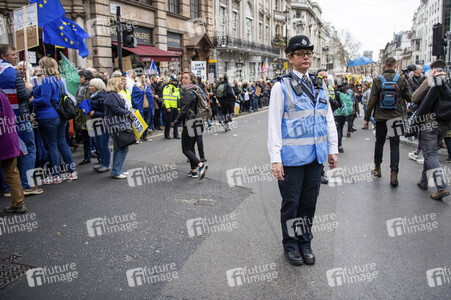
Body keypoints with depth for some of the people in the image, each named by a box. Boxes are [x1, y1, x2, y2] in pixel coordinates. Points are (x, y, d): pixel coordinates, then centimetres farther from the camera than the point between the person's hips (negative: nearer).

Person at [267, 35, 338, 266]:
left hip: (315, 156, 5)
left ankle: (305, 243, 32)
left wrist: (332, 149, 10)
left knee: (309, 202, 15)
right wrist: (275, 159, -15)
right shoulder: (282, 87, -6)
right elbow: (274, 124, -10)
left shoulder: (319, 86, 11)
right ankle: (290, 246, 27)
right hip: (291, 157, -5)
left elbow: (329, 120, 15)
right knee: (291, 203, 7)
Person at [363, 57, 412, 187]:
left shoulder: (377, 80, -6)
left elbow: (372, 100, -7)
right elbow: (409, 98, -1)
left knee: (379, 142, 15)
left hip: (381, 117, 0)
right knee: (395, 145, 3)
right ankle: (394, 173, -4)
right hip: (396, 117, 0)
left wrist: (367, 118, 0)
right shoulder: (402, 79, -5)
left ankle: (377, 168, 28)